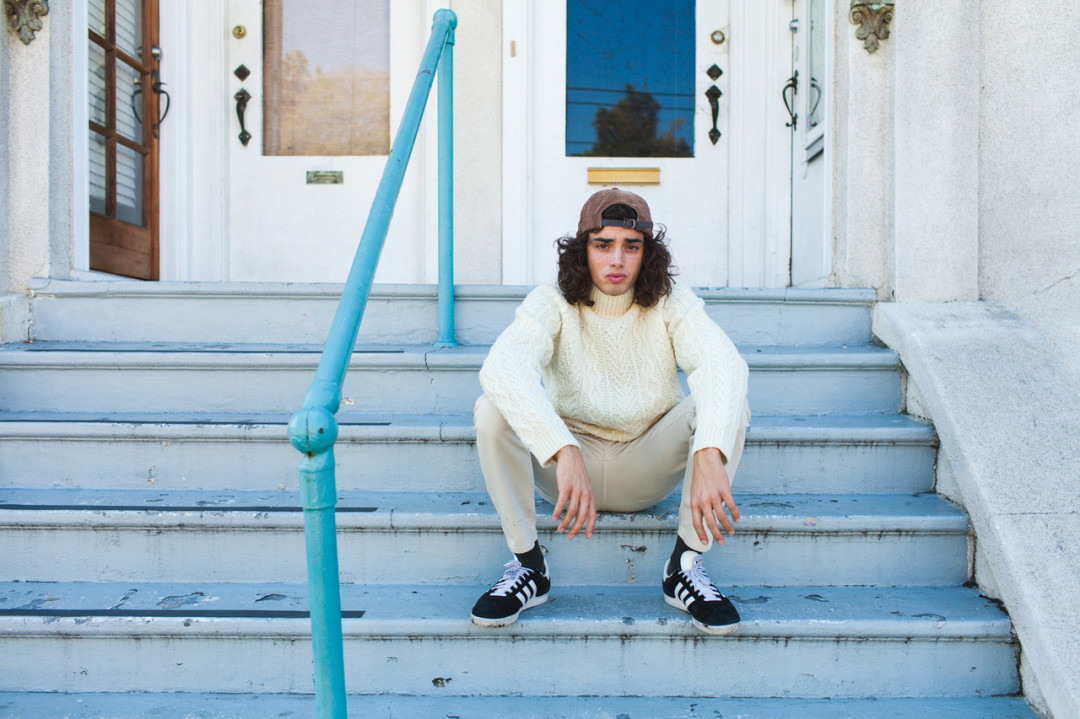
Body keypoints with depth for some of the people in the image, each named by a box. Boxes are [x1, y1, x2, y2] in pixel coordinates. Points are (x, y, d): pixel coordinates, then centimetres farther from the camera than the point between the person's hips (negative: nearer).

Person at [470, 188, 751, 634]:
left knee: (728, 406, -25)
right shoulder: (553, 304, -14)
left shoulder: (672, 305, -11)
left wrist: (709, 456, -51)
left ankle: (685, 567, -14)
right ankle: (528, 565, -12)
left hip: (647, 471, 1)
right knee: (493, 410, -27)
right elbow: (503, 367, -36)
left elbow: (722, 364, -31)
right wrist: (564, 453, -51)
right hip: (567, 463, 0)